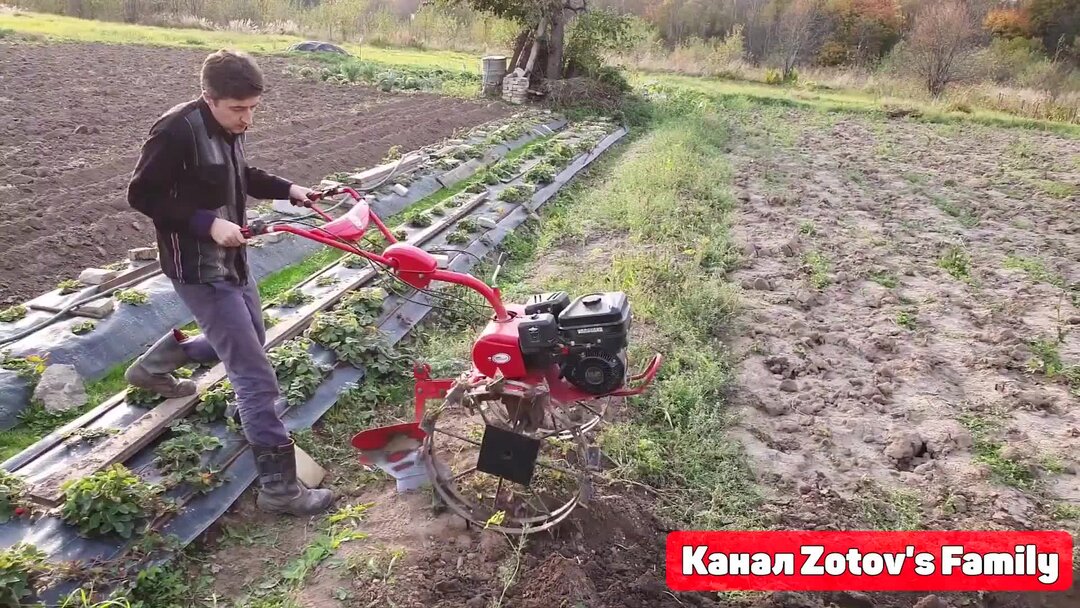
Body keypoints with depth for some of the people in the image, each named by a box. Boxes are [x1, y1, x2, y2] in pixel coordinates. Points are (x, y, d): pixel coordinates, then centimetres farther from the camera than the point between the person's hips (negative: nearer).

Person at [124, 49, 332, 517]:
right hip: (199, 270, -9)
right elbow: (142, 195, -19)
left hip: (232, 259, 9)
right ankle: (279, 486, -2)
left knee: (248, 339, 29)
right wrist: (207, 222, -27)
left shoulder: (228, 128, 4)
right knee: (254, 373, -11)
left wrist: (289, 190, 8)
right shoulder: (176, 131, -22)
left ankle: (151, 367, 47)